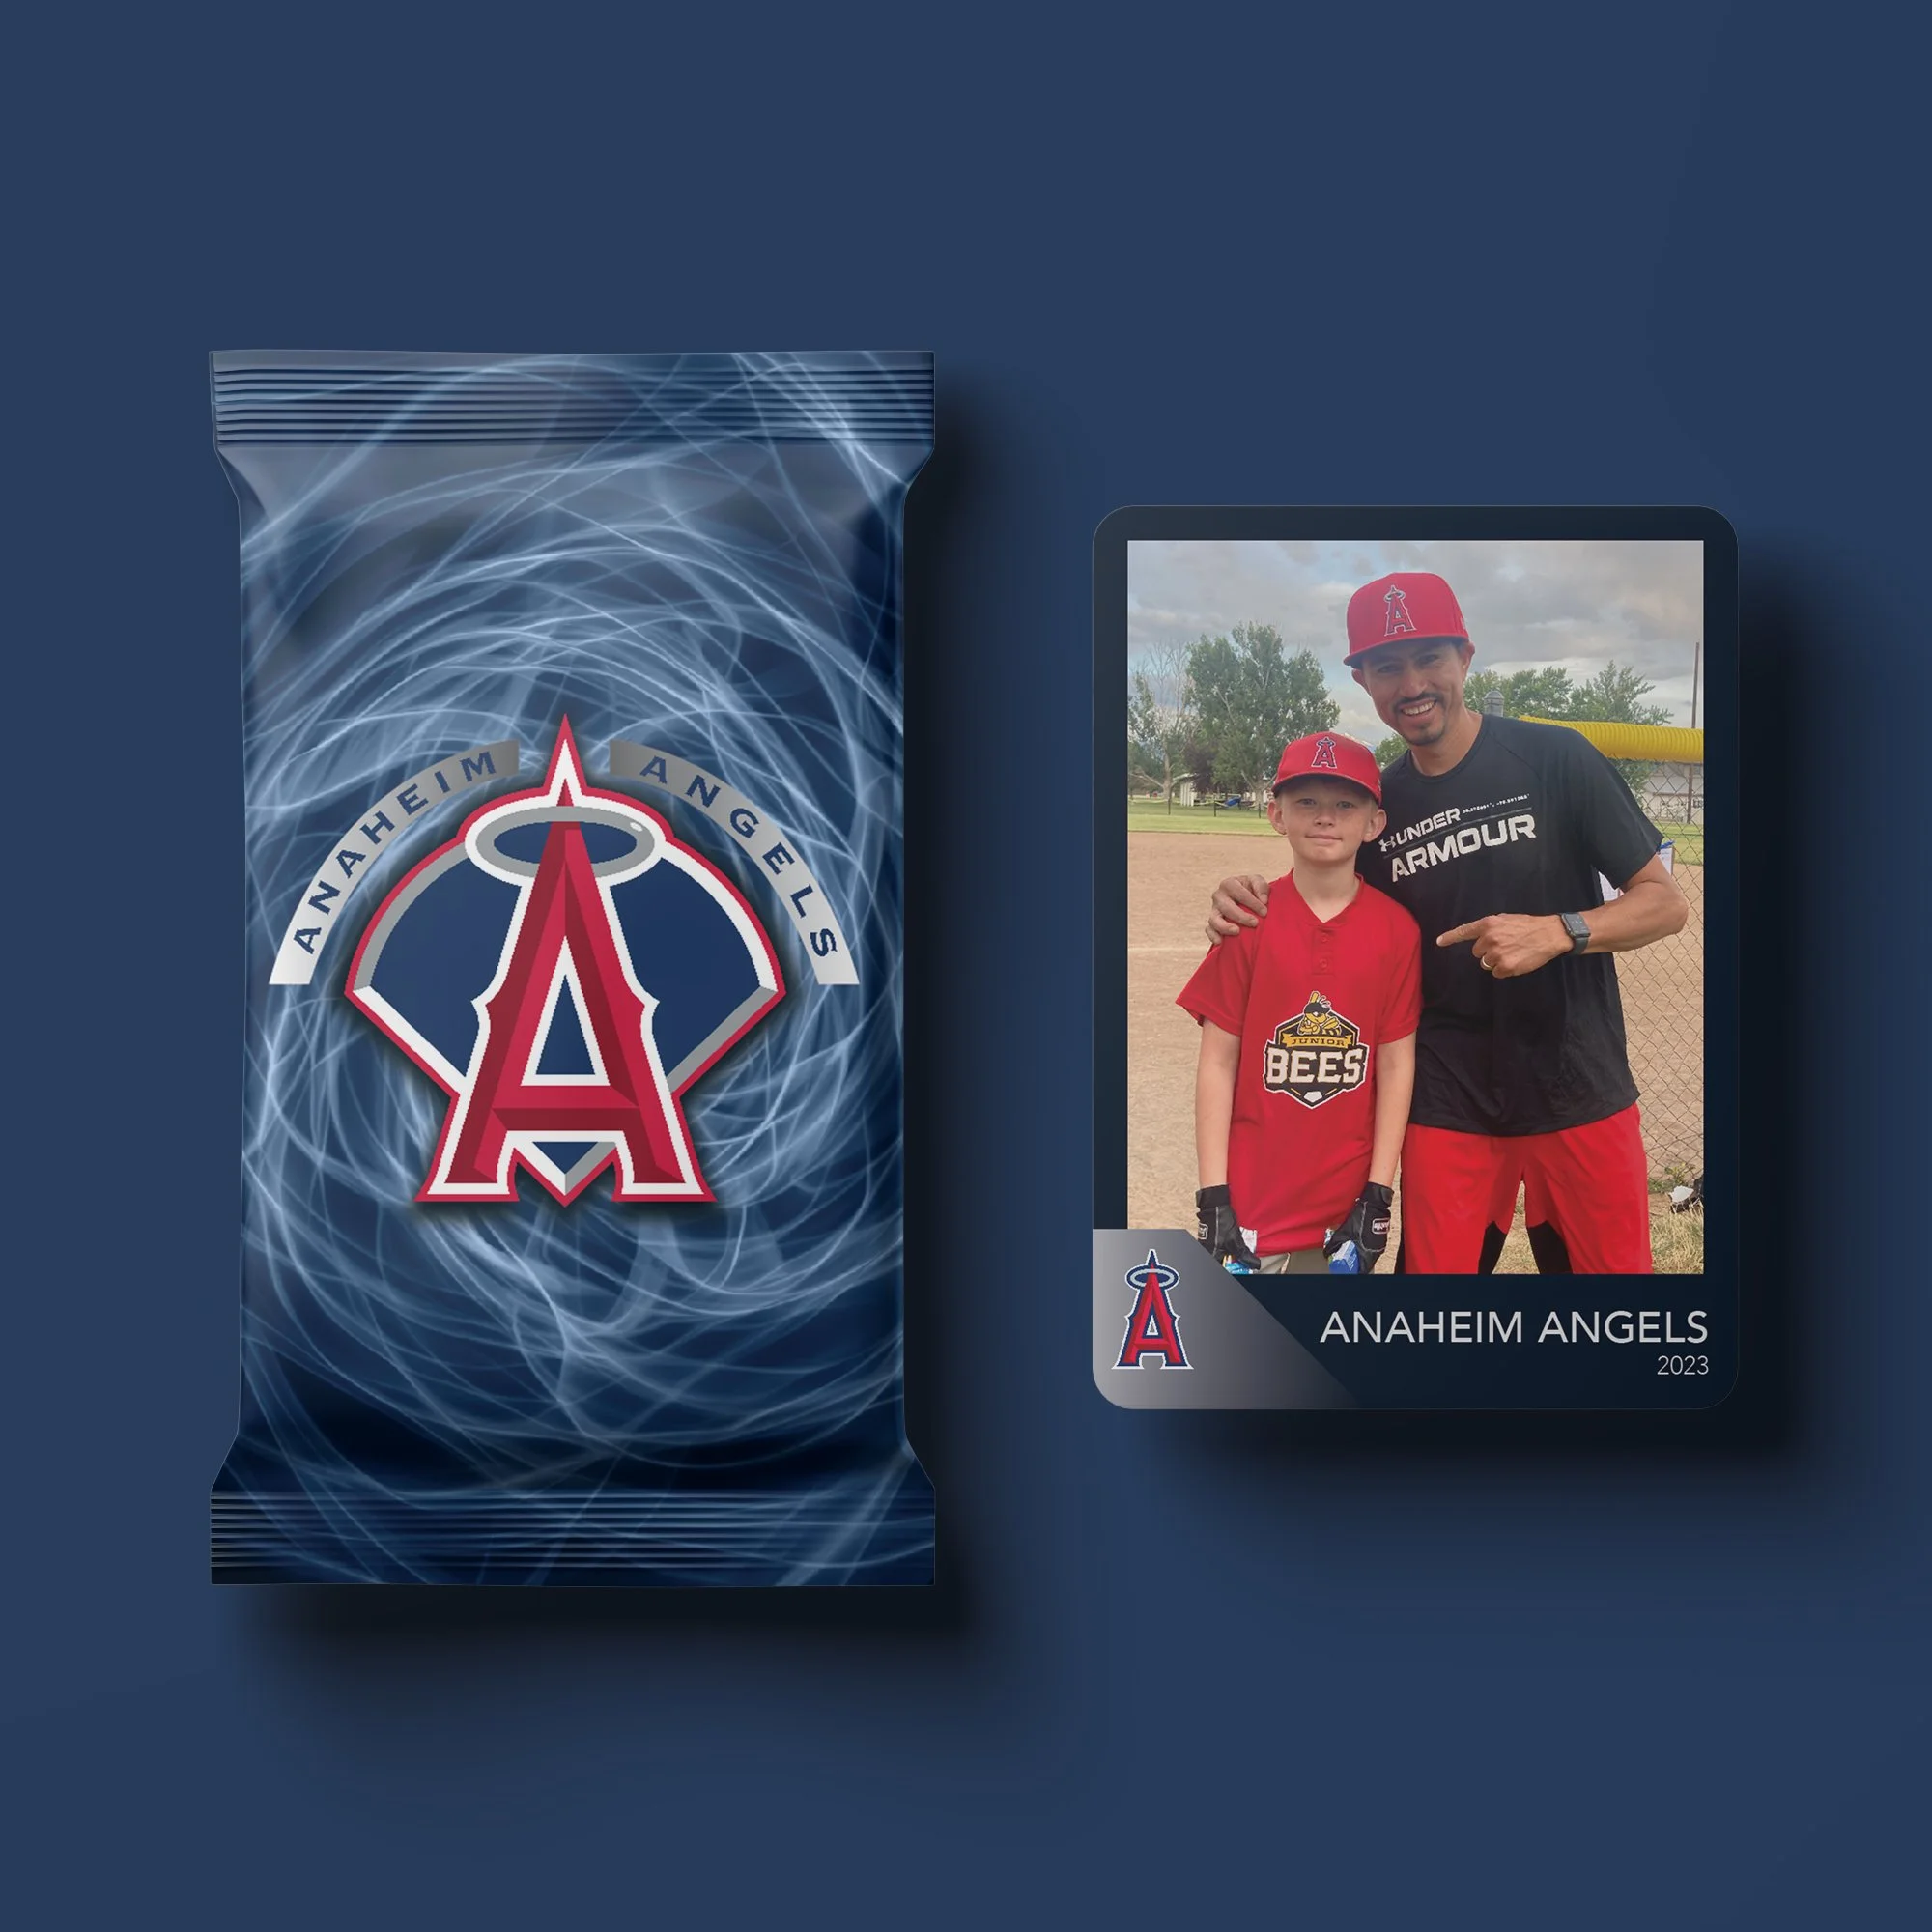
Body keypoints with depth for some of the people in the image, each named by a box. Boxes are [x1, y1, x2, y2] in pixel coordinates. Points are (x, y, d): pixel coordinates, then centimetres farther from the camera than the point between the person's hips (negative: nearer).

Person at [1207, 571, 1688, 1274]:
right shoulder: (1376, 803, 4)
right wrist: (1250, 903, -7)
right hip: (1448, 1106, 2)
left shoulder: (1556, 758, -6)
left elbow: (1666, 902, -5)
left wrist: (1559, 931, -23)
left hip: (1578, 1092, -2)